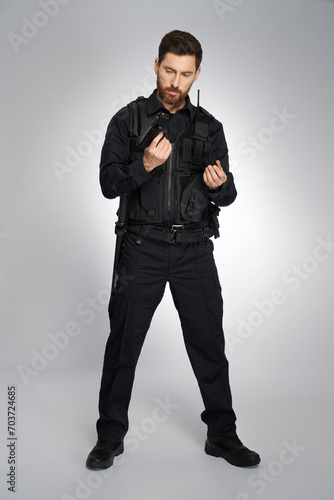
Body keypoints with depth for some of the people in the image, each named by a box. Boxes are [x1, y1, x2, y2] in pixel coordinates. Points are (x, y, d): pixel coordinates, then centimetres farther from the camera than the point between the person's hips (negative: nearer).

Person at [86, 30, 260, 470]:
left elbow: (227, 196, 10)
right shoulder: (129, 119, 4)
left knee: (209, 343, 5)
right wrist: (144, 165, -19)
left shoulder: (209, 128, 11)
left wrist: (217, 185, -13)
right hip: (143, 247, -1)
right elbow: (109, 184, -3)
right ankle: (110, 437, 20)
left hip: (194, 249, 2)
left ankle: (222, 434, 22)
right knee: (123, 343, 4)